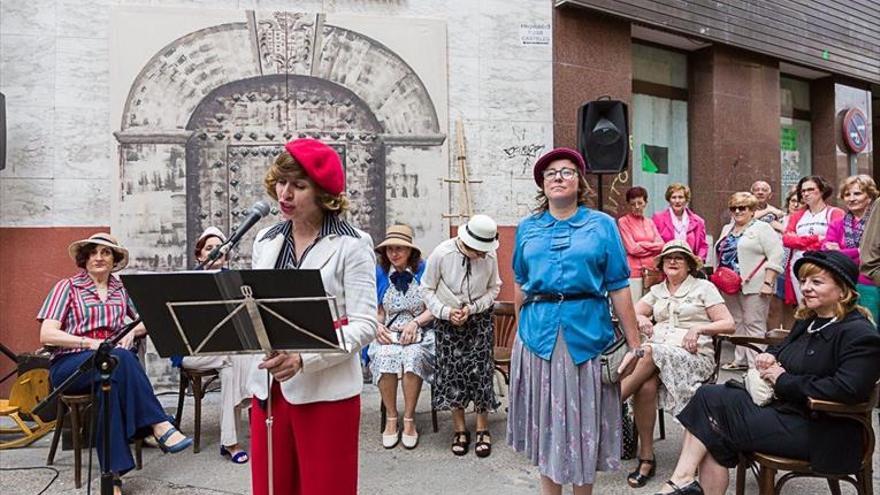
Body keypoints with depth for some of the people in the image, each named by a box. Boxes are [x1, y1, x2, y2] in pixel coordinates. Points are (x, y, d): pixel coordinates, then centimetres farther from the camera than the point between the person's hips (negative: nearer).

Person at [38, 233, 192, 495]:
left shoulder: (122, 289, 16)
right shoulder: (67, 287, 5)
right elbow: (47, 335, -6)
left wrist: (132, 331, -9)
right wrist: (91, 343, -20)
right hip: (70, 365, -3)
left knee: (112, 382, -35)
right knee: (120, 359, -36)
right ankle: (159, 425, -36)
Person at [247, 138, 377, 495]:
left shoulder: (351, 245, -8)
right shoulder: (265, 240, 10)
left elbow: (364, 325, -14)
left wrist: (303, 358, -24)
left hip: (326, 392, -5)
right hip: (268, 388, 5)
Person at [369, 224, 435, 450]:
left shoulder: (424, 270, 1)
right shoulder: (380, 273, 9)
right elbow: (377, 309, 13)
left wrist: (414, 323, -15)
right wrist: (377, 326, -7)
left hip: (420, 332, -2)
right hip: (389, 333, 2)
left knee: (413, 356, -35)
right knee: (384, 357, -32)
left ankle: (409, 418, -19)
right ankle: (391, 417, -15)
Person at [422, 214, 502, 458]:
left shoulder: (490, 256, -15)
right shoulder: (441, 254, -17)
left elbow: (494, 289, -1)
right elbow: (428, 289, -6)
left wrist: (472, 308, -15)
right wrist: (445, 312, -17)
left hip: (480, 320, 0)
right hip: (447, 320, 0)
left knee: (479, 371, -3)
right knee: (452, 371, 2)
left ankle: (482, 429, 14)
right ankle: (460, 429, 18)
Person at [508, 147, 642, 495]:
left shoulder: (602, 225, 2)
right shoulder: (527, 228, 9)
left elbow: (618, 288, -2)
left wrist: (634, 343, -4)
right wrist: (524, 326, 15)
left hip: (586, 332, -2)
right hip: (538, 332, 2)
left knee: (583, 418, 8)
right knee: (545, 419, 12)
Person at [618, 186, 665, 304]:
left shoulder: (650, 222, 16)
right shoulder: (623, 221, 0)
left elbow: (661, 245, 6)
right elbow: (632, 249, -8)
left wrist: (642, 245, -7)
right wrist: (652, 247, 1)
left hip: (652, 271, 5)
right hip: (634, 272, -5)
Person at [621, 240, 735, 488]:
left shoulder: (703, 287, 10)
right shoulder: (657, 291, 23)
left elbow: (728, 324, 3)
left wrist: (698, 329, -13)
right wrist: (641, 319, -5)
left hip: (693, 355, -3)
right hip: (658, 352, 3)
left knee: (649, 352, -36)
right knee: (646, 386, -31)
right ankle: (646, 458, -21)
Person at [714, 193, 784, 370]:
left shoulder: (762, 228, -5)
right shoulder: (727, 229, 16)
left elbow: (775, 255, -13)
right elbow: (720, 255, 22)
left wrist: (768, 282, -18)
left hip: (753, 286, -7)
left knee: (753, 324, -3)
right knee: (736, 323, 12)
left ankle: (755, 364, 1)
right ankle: (740, 360, 22)